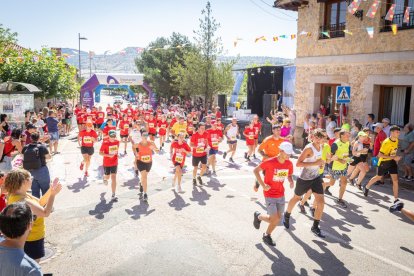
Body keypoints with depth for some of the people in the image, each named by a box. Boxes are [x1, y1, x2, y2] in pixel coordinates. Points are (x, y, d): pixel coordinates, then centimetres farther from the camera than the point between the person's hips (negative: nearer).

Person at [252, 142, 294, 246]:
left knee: (278, 218, 8)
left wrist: (291, 182, -11)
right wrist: (263, 185, -15)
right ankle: (258, 216, 22)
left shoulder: (289, 164, -4)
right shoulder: (269, 162, -20)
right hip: (270, 195, -5)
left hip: (281, 195, 6)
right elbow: (256, 170, -10)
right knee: (275, 219, -7)